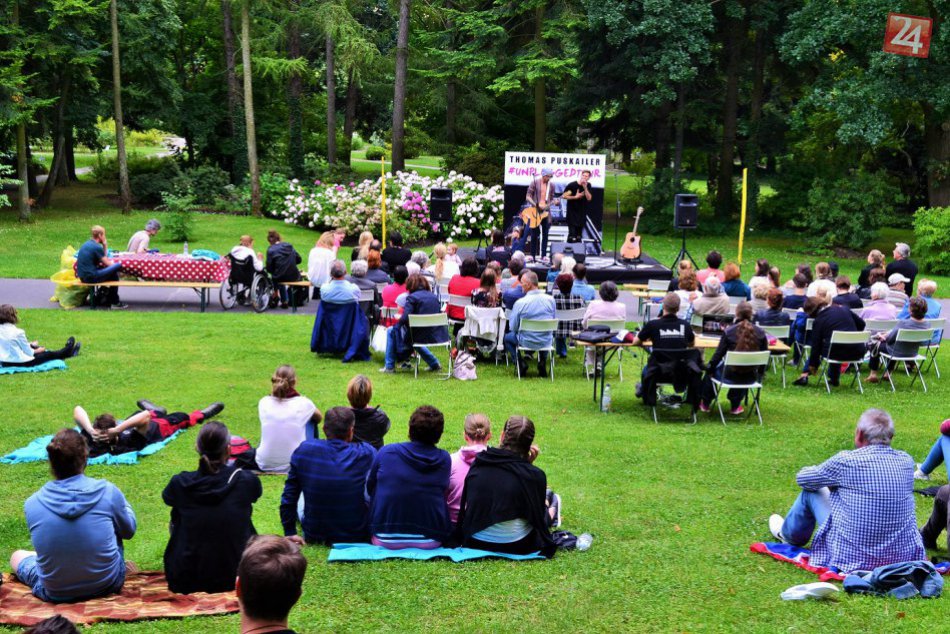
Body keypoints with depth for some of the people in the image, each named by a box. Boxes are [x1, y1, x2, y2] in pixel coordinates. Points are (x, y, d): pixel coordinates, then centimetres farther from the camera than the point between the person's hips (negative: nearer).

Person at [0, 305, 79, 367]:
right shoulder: (18, 332, -22)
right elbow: (29, 352, -14)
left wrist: (30, 345, 17)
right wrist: (37, 350, 8)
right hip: (21, 362, -8)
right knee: (48, 354, 13)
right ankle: (66, 352, 43)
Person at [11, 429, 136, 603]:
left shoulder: (32, 503, -12)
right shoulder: (108, 491, -16)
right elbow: (128, 531, 2)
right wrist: (123, 504, 20)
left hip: (56, 593, 1)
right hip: (107, 584, -1)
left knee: (17, 556, 28)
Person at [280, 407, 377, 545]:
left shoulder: (304, 450, -11)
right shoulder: (367, 453, -14)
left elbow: (289, 496, -3)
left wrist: (289, 532, 7)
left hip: (313, 536, 2)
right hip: (357, 537, -2)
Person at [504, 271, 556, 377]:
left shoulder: (520, 303, -18)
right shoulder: (550, 299, -8)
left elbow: (513, 327, -9)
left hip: (527, 342, -3)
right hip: (546, 342, 3)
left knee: (507, 337, 26)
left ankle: (520, 363, 9)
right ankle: (542, 362, 20)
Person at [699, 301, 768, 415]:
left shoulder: (729, 331, -14)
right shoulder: (761, 333, -7)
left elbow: (718, 354, -8)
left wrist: (710, 368, 9)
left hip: (730, 374, -2)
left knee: (712, 368, 31)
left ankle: (705, 403, 46)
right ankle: (735, 406, 47)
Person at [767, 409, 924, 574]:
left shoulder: (846, 461, -17)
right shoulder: (906, 461, -3)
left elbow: (802, 478, 1)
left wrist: (833, 478, 21)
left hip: (852, 559, -5)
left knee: (811, 491, 14)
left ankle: (787, 533, 45)